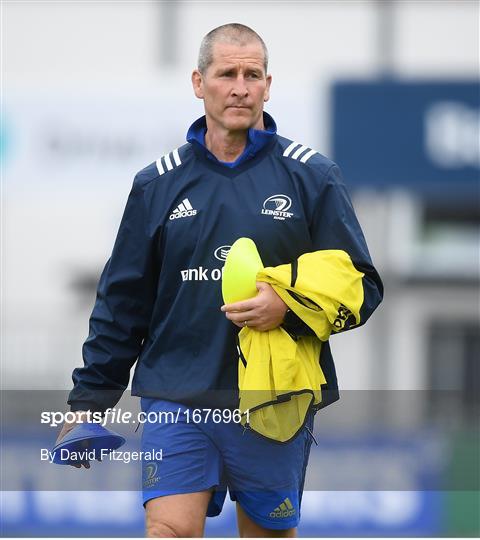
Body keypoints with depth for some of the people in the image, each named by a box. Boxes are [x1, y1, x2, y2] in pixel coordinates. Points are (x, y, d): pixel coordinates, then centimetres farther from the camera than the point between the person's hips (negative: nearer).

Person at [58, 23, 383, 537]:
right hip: (176, 397, 0)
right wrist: (88, 399, 8)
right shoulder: (159, 182, 8)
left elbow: (361, 285, 2)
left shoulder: (311, 176, 2)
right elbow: (122, 302, 12)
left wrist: (288, 307, -16)